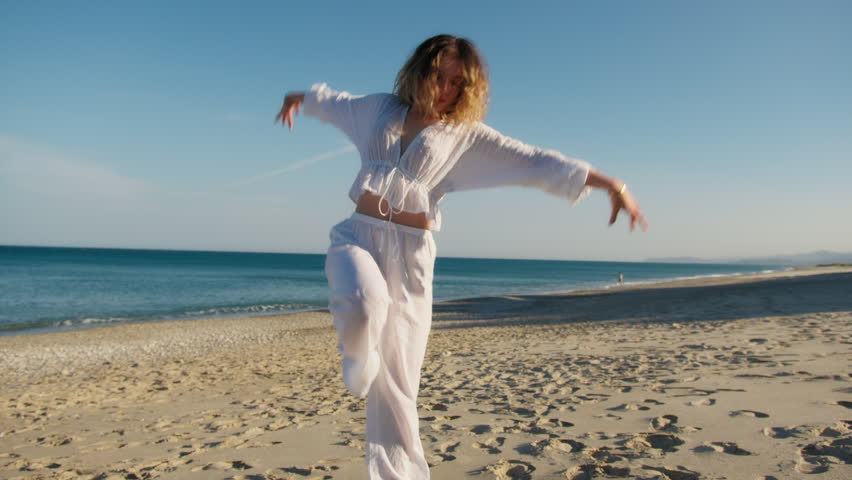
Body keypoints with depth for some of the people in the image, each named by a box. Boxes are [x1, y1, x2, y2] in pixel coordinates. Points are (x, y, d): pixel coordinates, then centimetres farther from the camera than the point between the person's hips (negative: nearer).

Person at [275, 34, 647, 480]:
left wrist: (610, 184, -7)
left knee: (397, 383, 1)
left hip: (410, 254, -1)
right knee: (366, 305, -35)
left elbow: (536, 163, -1)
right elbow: (333, 101, 32)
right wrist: (299, 98, 51)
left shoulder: (467, 136, 5)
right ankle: (358, 356, 1)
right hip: (358, 236, 1)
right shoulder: (381, 108, 12)